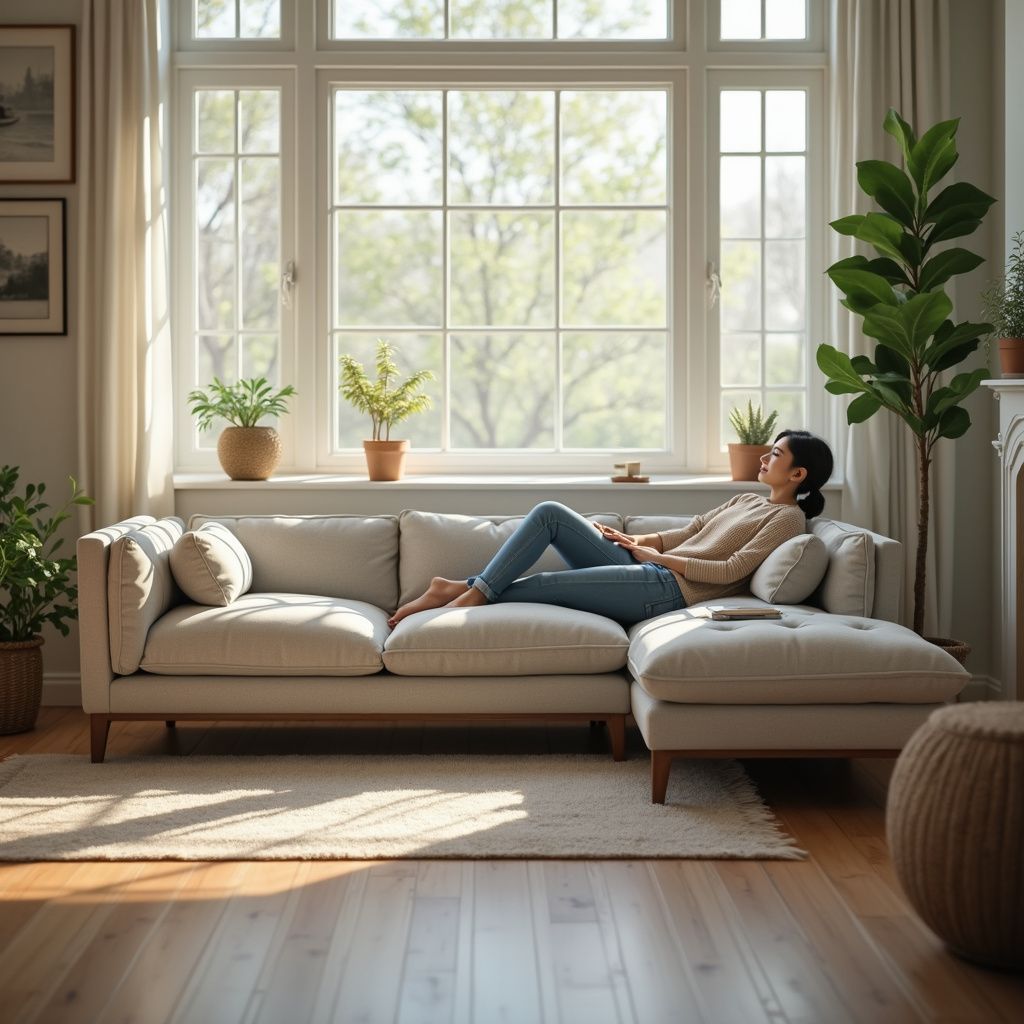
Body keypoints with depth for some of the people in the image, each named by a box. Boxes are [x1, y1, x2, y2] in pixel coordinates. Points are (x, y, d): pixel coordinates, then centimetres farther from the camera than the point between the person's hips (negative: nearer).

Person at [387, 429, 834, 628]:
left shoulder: (787, 518, -2)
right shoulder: (745, 501, 26)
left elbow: (732, 570, -14)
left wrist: (659, 557, -9)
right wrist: (635, 542, 3)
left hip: (669, 589, -9)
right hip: (648, 572, 9)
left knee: (536, 585, -17)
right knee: (550, 513, -7)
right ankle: (472, 589, -12)